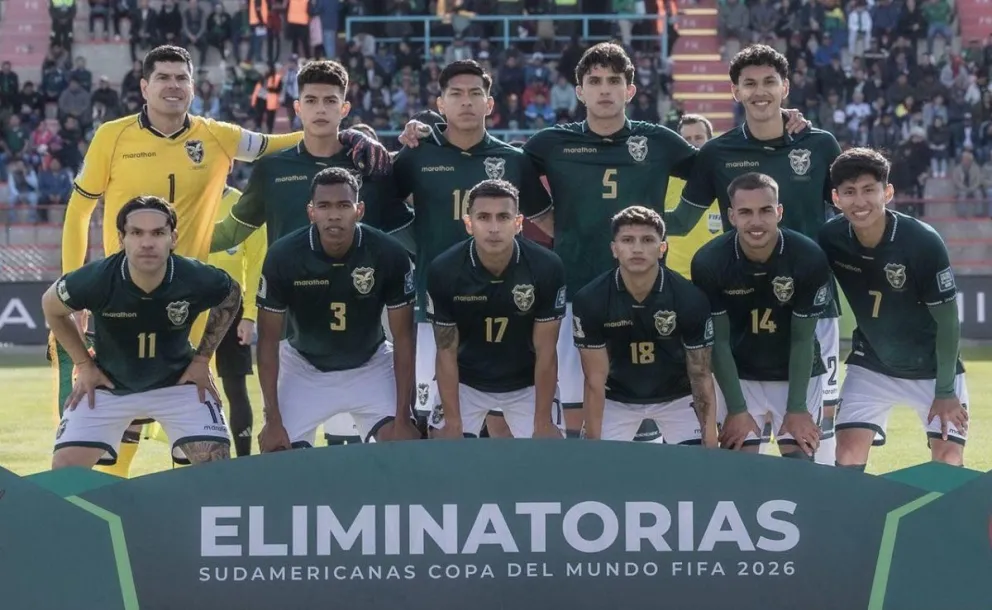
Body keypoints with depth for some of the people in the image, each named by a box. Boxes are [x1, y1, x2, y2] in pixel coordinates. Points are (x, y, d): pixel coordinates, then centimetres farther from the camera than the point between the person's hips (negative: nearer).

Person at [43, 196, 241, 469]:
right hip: (108, 384, 0)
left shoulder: (197, 280, -27)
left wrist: (202, 358, -2)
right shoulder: (96, 280, -30)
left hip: (177, 382, 0)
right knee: (65, 470, -10)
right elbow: (51, 307, -6)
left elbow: (231, 296, 0)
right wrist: (84, 364, -4)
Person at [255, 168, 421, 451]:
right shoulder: (283, 256, -22)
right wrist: (273, 420, -15)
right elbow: (268, 340, -12)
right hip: (303, 368, 0)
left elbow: (403, 339, -13)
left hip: (370, 366, 0)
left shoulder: (389, 255, -21)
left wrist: (403, 418, -16)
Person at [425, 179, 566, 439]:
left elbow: (545, 351, -16)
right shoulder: (444, 271, -22)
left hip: (528, 383, 0)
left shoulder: (547, 268, -23)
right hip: (466, 381, 0)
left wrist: (543, 422, -16)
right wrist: (453, 423, -15)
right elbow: (447, 352, -13)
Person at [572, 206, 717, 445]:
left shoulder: (690, 299, -22)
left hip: (676, 397, 0)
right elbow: (595, 380, -16)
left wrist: (710, 441, -21)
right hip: (616, 399, 0)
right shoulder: (590, 300, -22)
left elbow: (701, 375, -15)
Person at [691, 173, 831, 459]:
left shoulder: (809, 258, -22)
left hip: (797, 374, 0)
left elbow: (802, 339, -14)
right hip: (739, 376, 0)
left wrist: (796, 408, -14)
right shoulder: (709, 262, -20)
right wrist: (737, 409, -13)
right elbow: (719, 341, -12)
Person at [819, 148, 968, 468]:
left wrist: (945, 391, -14)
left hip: (932, 366, -2)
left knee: (948, 456, -9)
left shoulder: (924, 242, -26)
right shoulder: (830, 240, -17)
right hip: (871, 366, 3)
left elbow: (947, 320, -17)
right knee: (849, 452, -9)